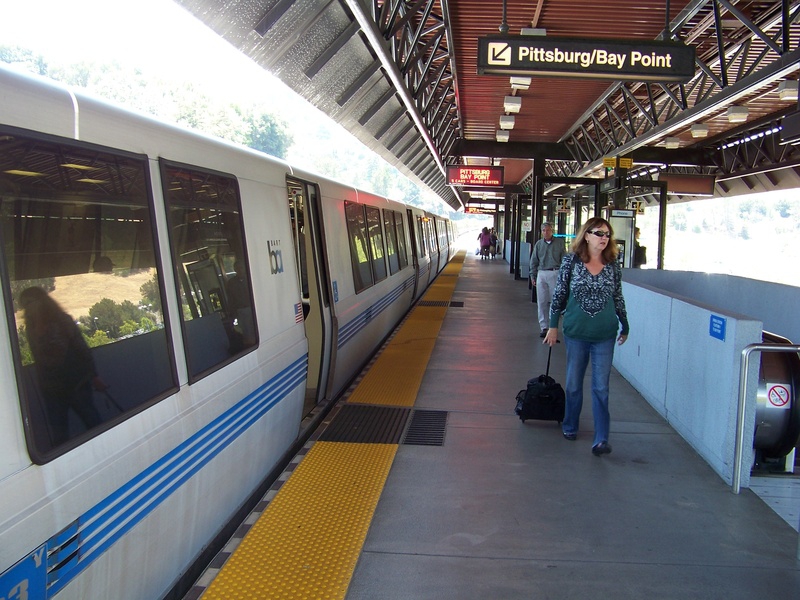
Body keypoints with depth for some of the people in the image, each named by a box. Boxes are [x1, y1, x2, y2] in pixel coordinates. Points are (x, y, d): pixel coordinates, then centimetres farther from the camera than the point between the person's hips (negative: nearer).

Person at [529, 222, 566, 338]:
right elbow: (534, 261, 13)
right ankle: (544, 327, 11)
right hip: (542, 274, 3)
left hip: (555, 273, -2)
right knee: (542, 302, 3)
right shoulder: (539, 244, 9)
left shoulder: (559, 242, 2)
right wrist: (533, 275, 9)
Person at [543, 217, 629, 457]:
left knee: (601, 387, -2)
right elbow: (559, 294, 0)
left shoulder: (613, 265, 0)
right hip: (575, 332, 0)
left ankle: (601, 439, 2)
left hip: (605, 335, 0)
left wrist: (624, 326, 17)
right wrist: (553, 325, 0)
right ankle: (570, 426, 33)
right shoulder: (571, 261, -4)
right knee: (574, 383, 13)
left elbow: (618, 298, 10)